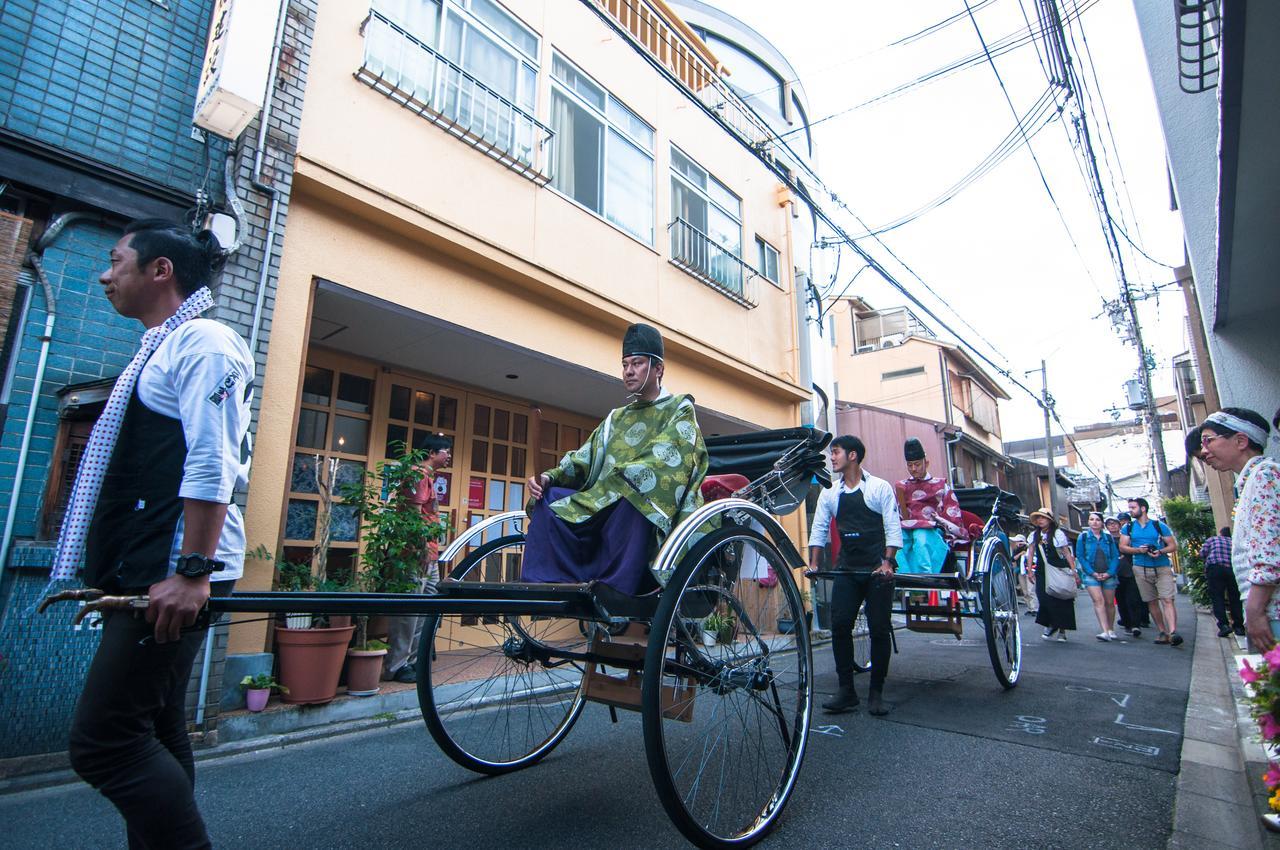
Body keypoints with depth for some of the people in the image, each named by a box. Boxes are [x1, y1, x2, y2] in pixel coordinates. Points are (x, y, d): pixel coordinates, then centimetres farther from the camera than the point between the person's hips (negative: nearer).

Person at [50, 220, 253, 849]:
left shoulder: (202, 341, -10)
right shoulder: (160, 351, 21)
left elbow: (213, 465, -22)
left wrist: (192, 571, -26)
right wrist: (111, 574, 25)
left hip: (176, 576, -10)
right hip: (145, 573, 10)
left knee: (103, 741, -8)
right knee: (152, 735, 16)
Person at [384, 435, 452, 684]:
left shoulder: (429, 476, 19)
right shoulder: (420, 475, -11)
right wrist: (424, 549, -21)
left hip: (430, 555, 10)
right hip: (420, 553, -10)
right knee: (408, 610, -4)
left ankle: (412, 660, 21)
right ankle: (396, 666, 3)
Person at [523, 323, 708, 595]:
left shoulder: (679, 409, 5)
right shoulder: (616, 417, 23)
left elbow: (667, 461, -13)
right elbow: (584, 458, 12)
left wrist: (612, 486, -23)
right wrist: (549, 477, -7)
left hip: (653, 515, -6)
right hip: (603, 508, 6)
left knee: (632, 493, -37)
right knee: (547, 499, -12)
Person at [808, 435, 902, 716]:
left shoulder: (880, 487, -2)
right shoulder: (829, 494, 8)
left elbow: (893, 527, -6)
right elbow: (819, 529, 9)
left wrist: (887, 562, -17)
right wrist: (814, 564, 0)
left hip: (878, 569, -3)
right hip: (847, 569, 3)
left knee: (879, 629, 1)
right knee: (839, 626, -4)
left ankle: (876, 693, 14)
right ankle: (846, 691, 6)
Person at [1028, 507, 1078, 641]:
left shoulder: (1057, 533, -4)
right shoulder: (1034, 535, 7)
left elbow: (1067, 553, -5)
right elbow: (1030, 553, 9)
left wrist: (1074, 572, -9)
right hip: (1042, 571, 3)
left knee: (1061, 600, -2)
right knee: (1044, 598, -6)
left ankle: (1062, 630, 9)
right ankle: (1051, 625, 12)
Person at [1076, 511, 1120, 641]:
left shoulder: (1108, 537, 7)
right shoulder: (1083, 537, 1)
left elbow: (1115, 556, 5)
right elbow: (1080, 556, -1)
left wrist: (1109, 573, -8)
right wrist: (1092, 573, -10)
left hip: (1108, 575, 2)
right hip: (1091, 575, -2)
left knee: (1109, 602, 7)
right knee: (1098, 600, -14)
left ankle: (1111, 630, 24)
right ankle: (1105, 632, -19)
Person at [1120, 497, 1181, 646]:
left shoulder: (1159, 525, 2)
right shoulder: (1128, 527, 8)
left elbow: (1173, 545, 3)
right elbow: (1122, 547, 5)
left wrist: (1160, 552, -16)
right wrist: (1138, 550, -12)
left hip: (1162, 568, -3)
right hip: (1141, 569, 3)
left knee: (1167, 600, -13)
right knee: (1151, 602, 6)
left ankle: (1173, 632, -20)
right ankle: (1163, 632, 14)